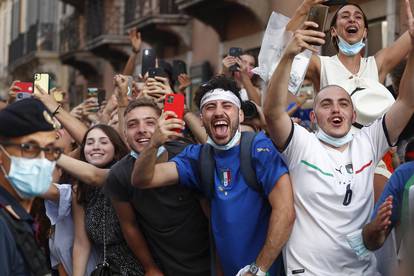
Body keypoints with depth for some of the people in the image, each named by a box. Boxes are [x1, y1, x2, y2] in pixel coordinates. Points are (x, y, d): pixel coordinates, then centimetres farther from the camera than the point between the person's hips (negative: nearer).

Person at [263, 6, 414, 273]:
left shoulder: (367, 144, 4)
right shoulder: (301, 146, -6)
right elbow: (273, 111, -23)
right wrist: (289, 55, -35)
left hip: (364, 269, 4)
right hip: (308, 269, -4)